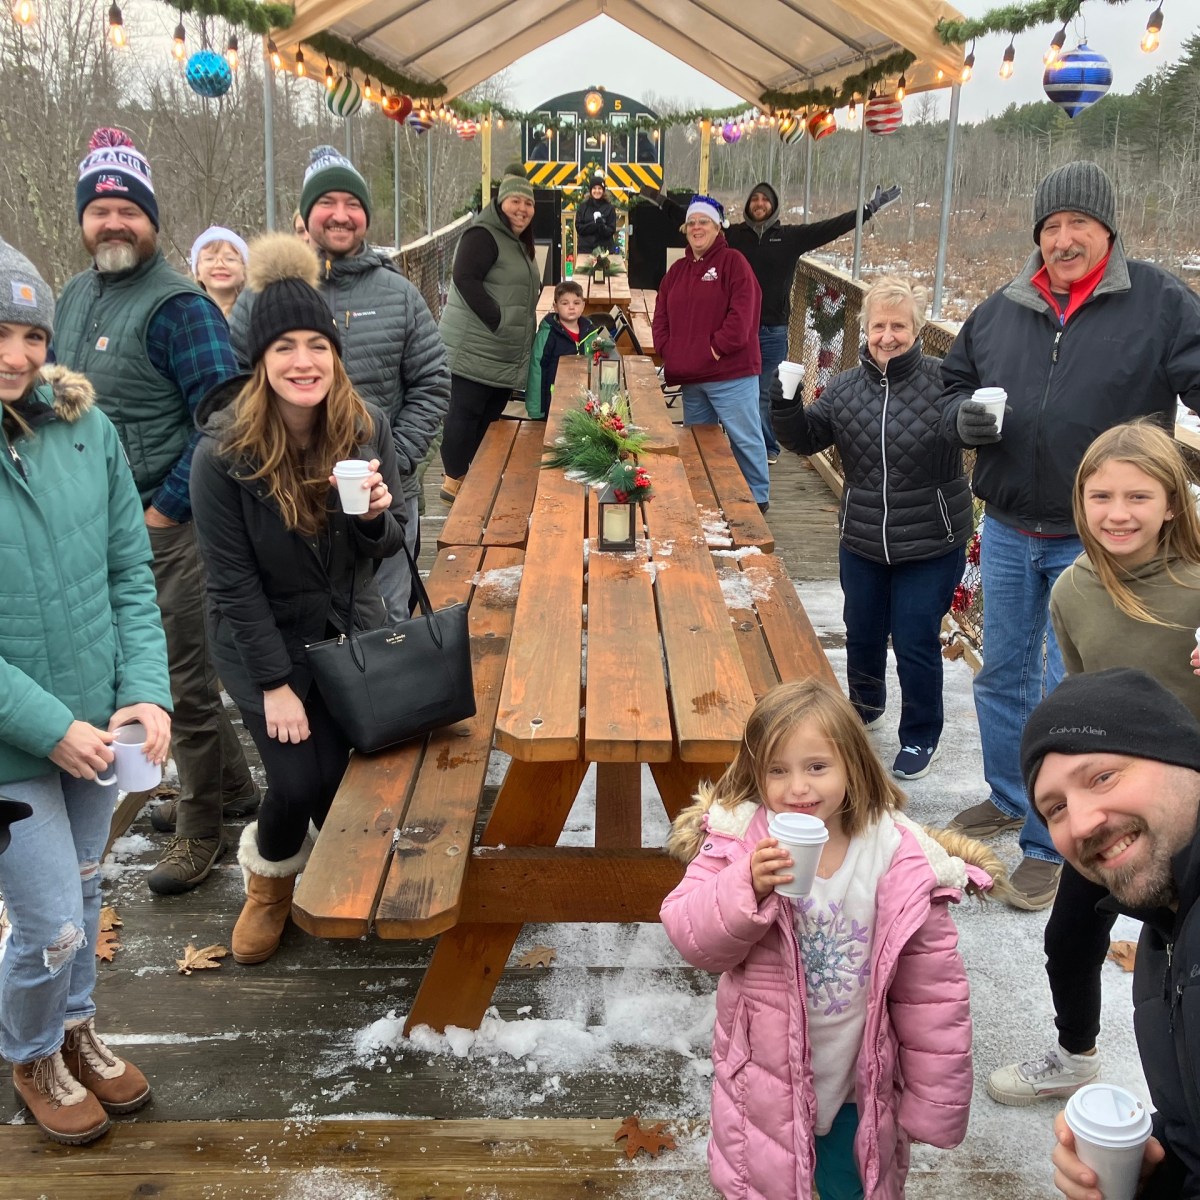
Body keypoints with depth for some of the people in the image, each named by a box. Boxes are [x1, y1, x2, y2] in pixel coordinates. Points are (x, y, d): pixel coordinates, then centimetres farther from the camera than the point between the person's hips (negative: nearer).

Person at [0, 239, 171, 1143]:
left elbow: (131, 572, 0)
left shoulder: (85, 427, -5)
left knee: (82, 893, 22)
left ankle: (75, 1032, 48)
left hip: (98, 723, 4)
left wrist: (148, 691, -10)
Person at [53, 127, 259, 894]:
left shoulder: (176, 305, -14)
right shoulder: (75, 298, 11)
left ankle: (203, 826, 17)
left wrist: (167, 506, -17)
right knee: (153, 665, 19)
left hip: (169, 526, -8)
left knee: (183, 678, 1)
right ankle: (229, 787, 36)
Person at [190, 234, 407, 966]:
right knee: (300, 781, -10)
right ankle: (269, 878, 26)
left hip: (352, 628, 3)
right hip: (266, 639, -3)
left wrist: (377, 516, -25)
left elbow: (391, 544, -1)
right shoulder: (224, 453, -20)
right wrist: (275, 683, -16)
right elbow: (233, 580, -15)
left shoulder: (368, 428, -10)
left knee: (344, 772, -1)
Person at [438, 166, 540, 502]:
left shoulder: (519, 243, 20)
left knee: (490, 414, 12)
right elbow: (465, 279, -23)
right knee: (465, 411, -5)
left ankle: (460, 470, 22)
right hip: (474, 349, -10)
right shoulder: (482, 236, -12)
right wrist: (497, 321, -23)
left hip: (505, 355, 10)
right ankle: (454, 480, 2)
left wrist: (525, 326, 13)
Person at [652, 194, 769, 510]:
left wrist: (718, 348, -17)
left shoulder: (733, 262, -5)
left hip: (732, 375, -7)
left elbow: (742, 312, -15)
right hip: (691, 377, 7)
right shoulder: (678, 270, 16)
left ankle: (758, 497, 10)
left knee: (745, 437, -1)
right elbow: (661, 316, 16)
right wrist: (667, 352, 2)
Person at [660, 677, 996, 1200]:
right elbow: (693, 938, -17)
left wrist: (934, 1100, -4)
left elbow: (931, 992, -9)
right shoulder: (739, 841, -15)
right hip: (765, 1084, 0)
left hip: (861, 1087, 0)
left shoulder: (900, 861, -16)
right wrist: (749, 887, -34)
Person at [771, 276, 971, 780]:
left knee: (916, 643, 5)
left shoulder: (942, 380, -13)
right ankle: (865, 705, 50)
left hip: (930, 546, -4)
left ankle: (921, 736, 27)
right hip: (862, 544, 5)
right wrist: (786, 403, -14)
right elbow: (806, 439, 4)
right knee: (862, 634, 21)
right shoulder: (846, 387, 1)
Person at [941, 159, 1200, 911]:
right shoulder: (1001, 311, 4)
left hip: (1096, 542, -4)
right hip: (1008, 531, 5)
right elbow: (955, 381, 16)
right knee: (1003, 673, 18)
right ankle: (1008, 799, 40)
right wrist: (963, 416, -8)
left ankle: (1052, 844, 19)